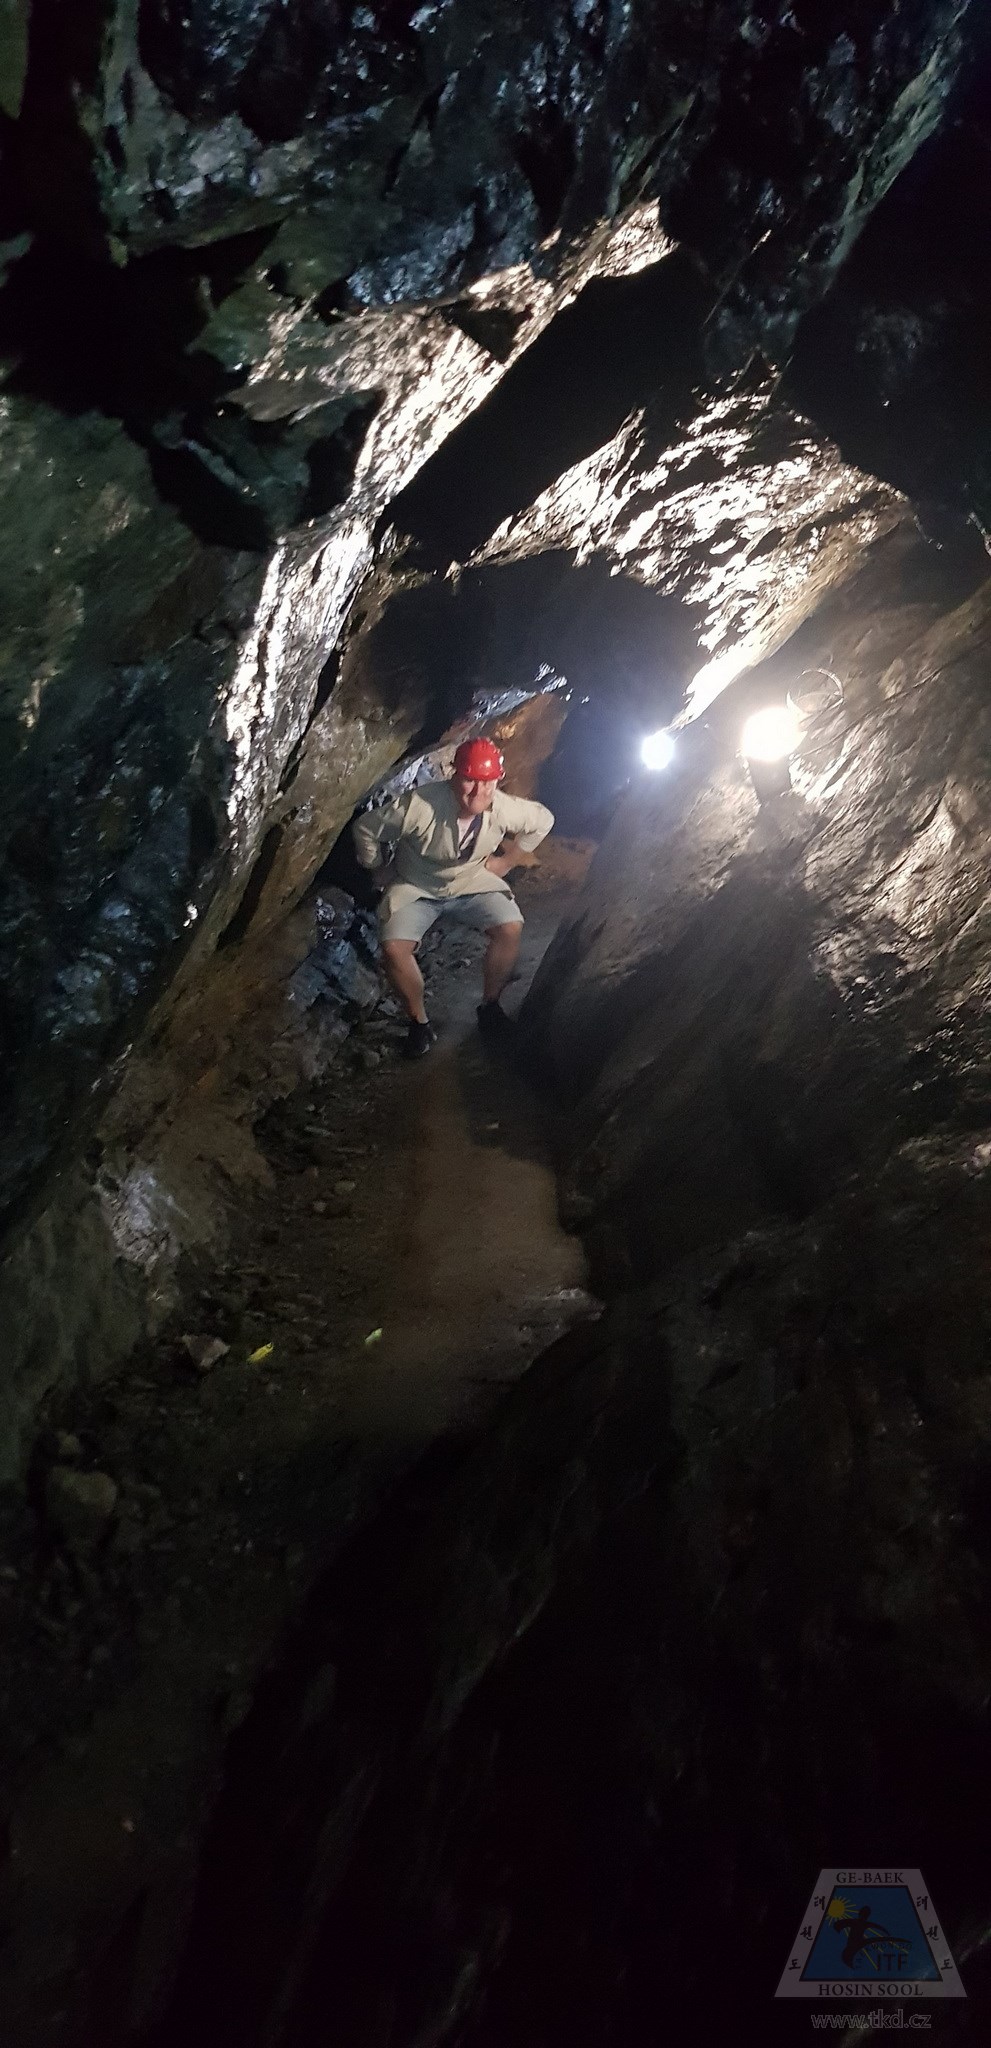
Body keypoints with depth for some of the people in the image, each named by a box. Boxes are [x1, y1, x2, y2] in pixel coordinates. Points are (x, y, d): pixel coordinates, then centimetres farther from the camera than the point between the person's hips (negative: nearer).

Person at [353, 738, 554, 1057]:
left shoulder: (504, 808, -23)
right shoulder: (421, 805, -33)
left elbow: (543, 819, 0)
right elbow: (366, 828, -19)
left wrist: (506, 860, 2)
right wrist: (381, 873, -6)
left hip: (473, 881, 2)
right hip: (416, 887, -2)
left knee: (510, 929, -23)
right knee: (394, 947, -25)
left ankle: (490, 1004, 3)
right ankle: (418, 1020, 1)